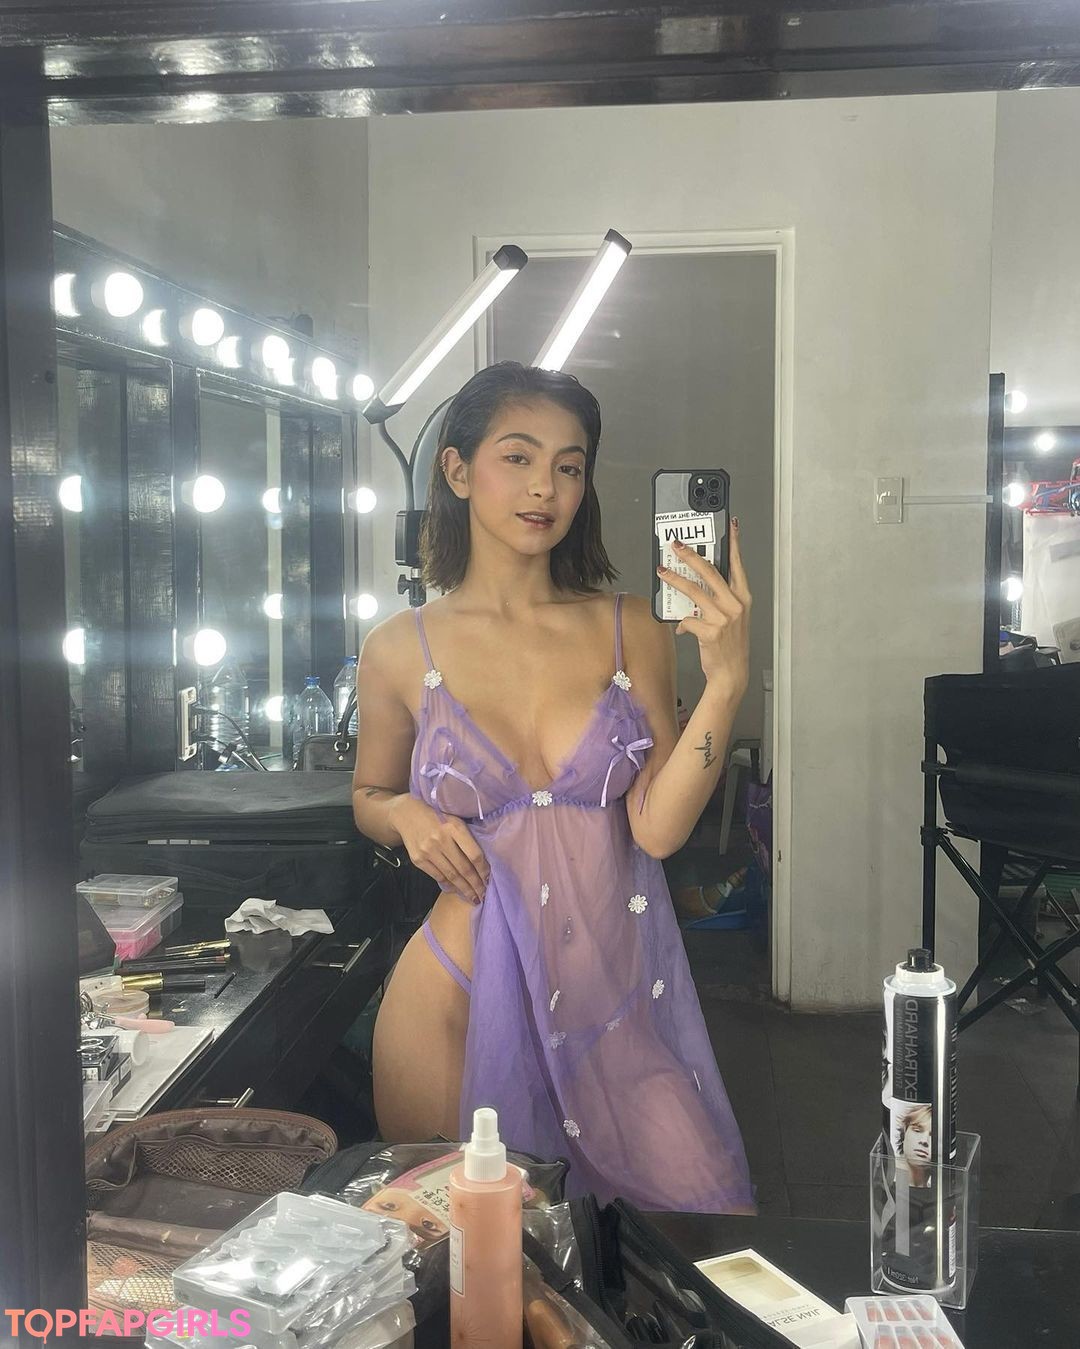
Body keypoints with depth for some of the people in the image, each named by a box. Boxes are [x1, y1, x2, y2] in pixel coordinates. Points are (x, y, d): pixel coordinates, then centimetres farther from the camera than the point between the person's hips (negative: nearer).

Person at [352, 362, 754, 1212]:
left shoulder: (631, 630, 0)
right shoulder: (401, 652, -1)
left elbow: (658, 828, -9)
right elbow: (370, 795, 16)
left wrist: (725, 682, -19)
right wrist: (406, 816, -6)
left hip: (615, 983, 1)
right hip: (464, 991, -1)